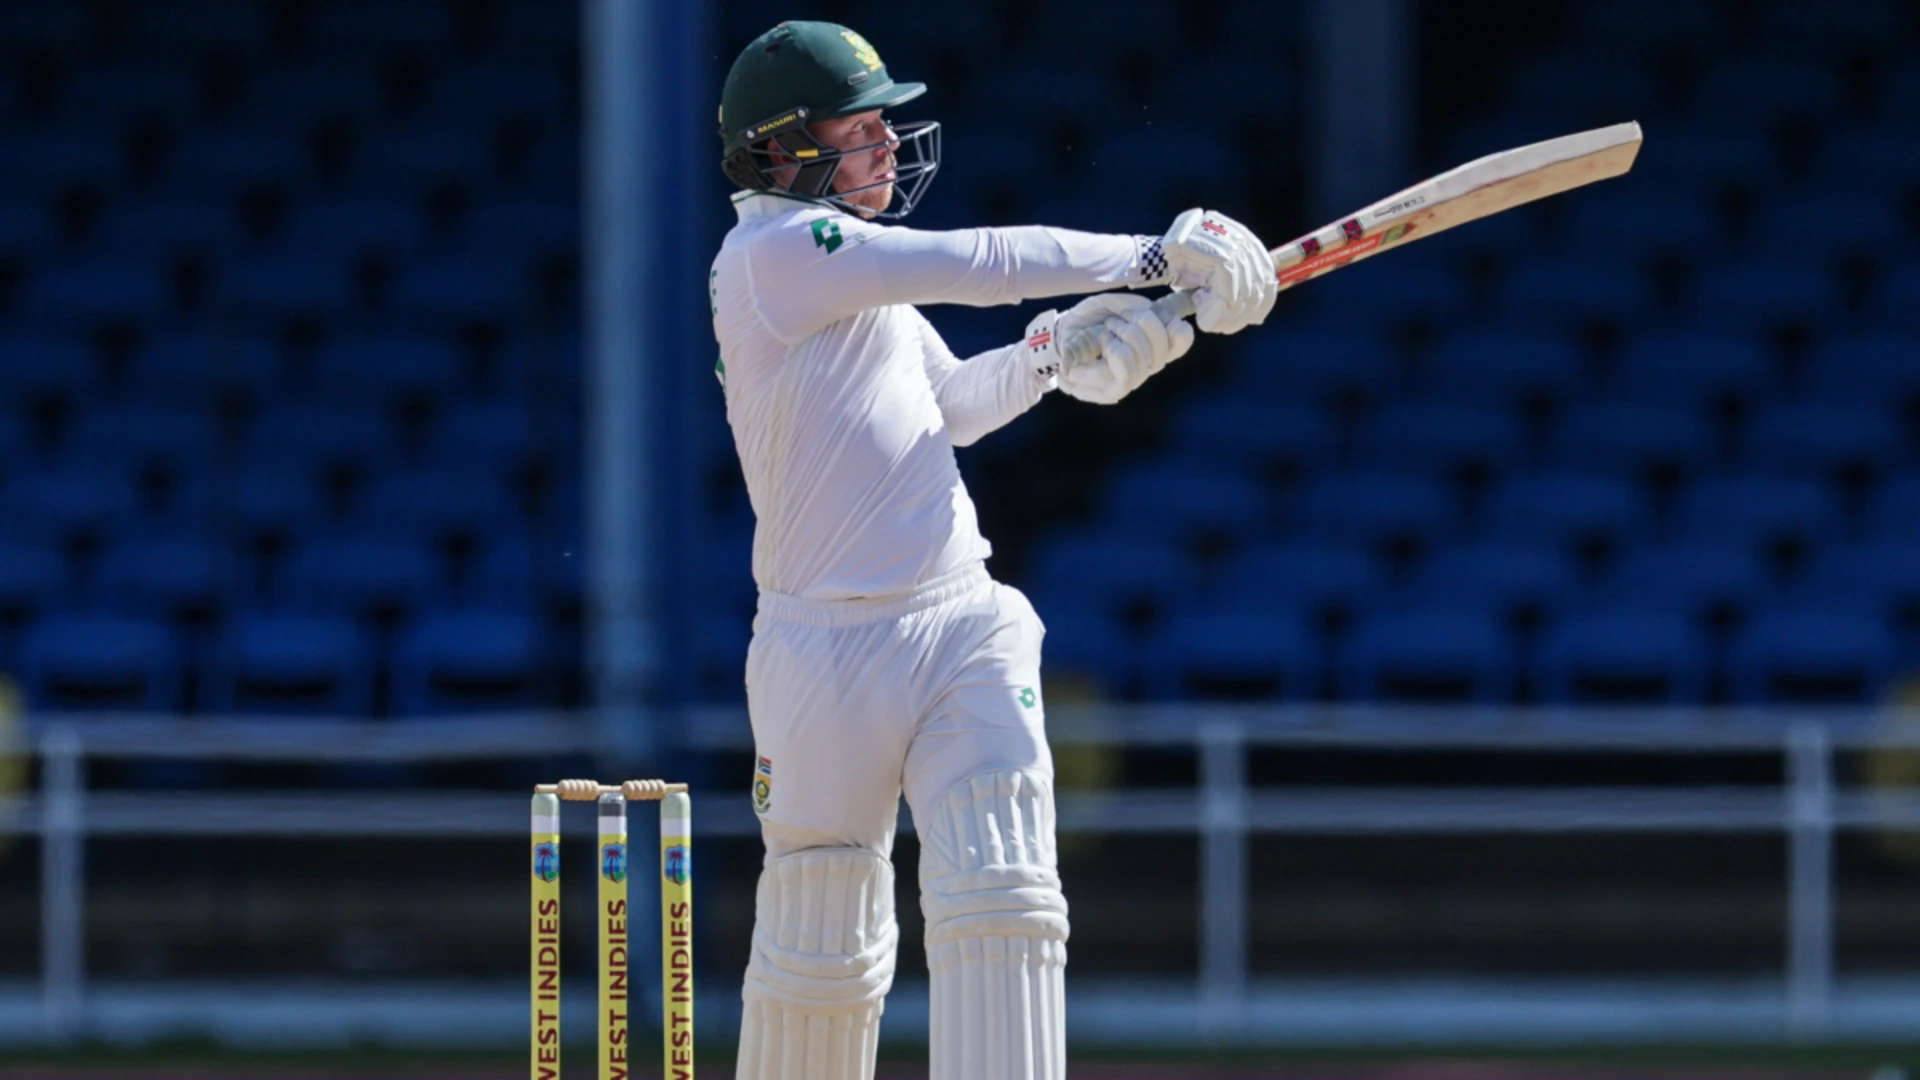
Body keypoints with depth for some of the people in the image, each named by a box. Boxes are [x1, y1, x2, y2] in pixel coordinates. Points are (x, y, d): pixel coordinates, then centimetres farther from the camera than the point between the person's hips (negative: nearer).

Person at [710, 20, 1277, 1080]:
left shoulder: (858, 266, 18)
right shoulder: (772, 253, -10)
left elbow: (950, 404, 29)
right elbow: (978, 264, -16)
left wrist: (1056, 351, 11)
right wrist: (1153, 256, -10)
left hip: (965, 626, 7)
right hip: (829, 649, -7)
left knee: (1003, 906, -11)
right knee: (821, 952, 2)